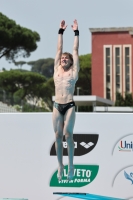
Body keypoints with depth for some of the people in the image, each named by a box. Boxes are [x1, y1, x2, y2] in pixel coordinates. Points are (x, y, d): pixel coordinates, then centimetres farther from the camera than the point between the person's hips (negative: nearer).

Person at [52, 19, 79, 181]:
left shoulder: (73, 72, 6)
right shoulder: (56, 70, 13)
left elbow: (75, 50, 6)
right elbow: (59, 49, 15)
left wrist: (76, 32, 8)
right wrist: (61, 31, 17)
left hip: (69, 106, -3)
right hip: (57, 106, 3)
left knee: (68, 133, -14)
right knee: (58, 135, 1)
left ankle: (70, 164, -3)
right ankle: (60, 166, 5)